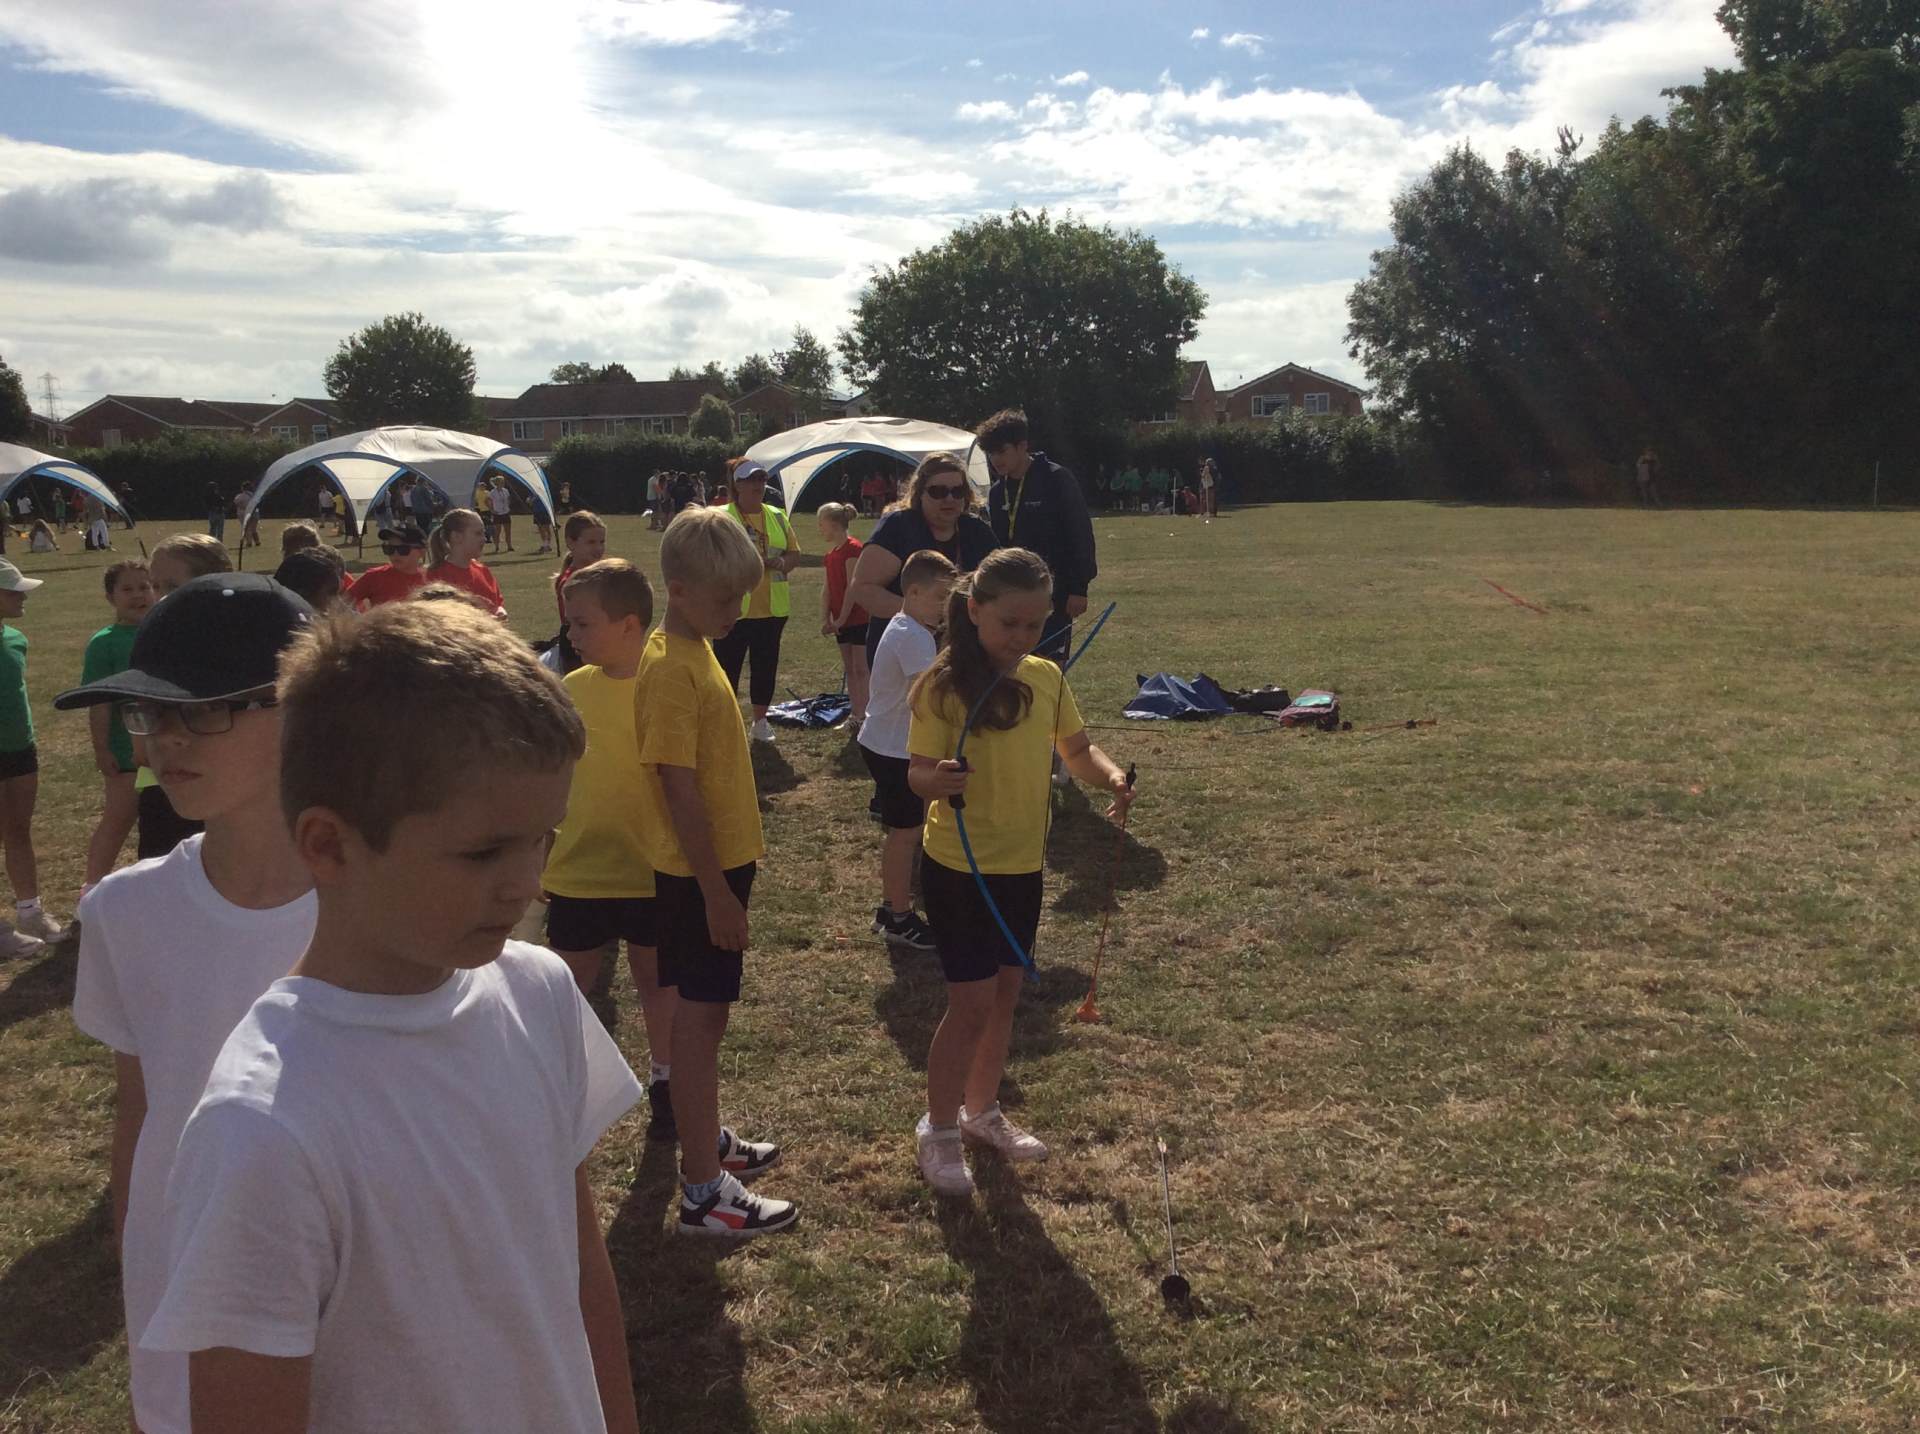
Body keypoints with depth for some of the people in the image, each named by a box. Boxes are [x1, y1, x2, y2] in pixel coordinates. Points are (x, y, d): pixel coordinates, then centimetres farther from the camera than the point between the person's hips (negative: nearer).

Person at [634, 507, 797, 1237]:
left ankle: (707, 1139, 36)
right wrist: (717, 891, -21)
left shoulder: (694, 650, 9)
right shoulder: (671, 669, -22)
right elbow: (678, 789, -23)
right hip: (698, 874, -9)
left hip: (719, 860, 9)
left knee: (705, 1011, 20)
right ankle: (704, 1193, 8)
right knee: (700, 1018, -2)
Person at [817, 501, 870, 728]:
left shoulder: (852, 548, -15)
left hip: (858, 619, -9)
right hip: (841, 621, 9)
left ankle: (863, 715, -2)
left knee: (861, 668, -5)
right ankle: (855, 714, 18)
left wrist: (841, 619, -18)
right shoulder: (831, 553, 12)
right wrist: (825, 620, 1)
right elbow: (827, 588, 11)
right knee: (849, 668, 12)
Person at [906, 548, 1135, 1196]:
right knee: (972, 1003, -1)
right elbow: (919, 769, -18)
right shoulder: (943, 685, -18)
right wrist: (937, 779, -40)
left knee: (1004, 994, 17)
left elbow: (1076, 748, 8)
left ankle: (982, 1112, 37)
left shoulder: (1047, 678, 0)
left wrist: (1112, 775, -12)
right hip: (960, 868, -6)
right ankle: (938, 1129, 20)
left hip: (1023, 865, 6)